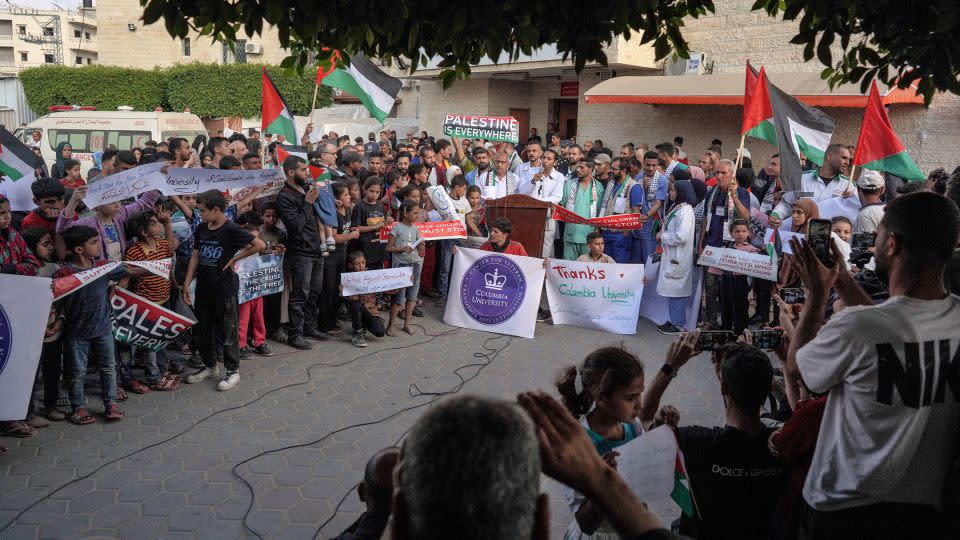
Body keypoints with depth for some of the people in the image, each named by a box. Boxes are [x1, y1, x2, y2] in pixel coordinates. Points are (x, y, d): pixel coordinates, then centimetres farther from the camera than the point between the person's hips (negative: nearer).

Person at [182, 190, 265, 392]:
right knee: (201, 328, 14)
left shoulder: (231, 230, -13)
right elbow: (195, 256, 10)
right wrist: (187, 284, 6)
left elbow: (260, 245, -18)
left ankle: (232, 370, 14)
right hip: (204, 286, 7)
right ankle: (210, 366, 31)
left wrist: (235, 258, -12)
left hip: (225, 286, -7)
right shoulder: (201, 229, 6)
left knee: (226, 329, 1)